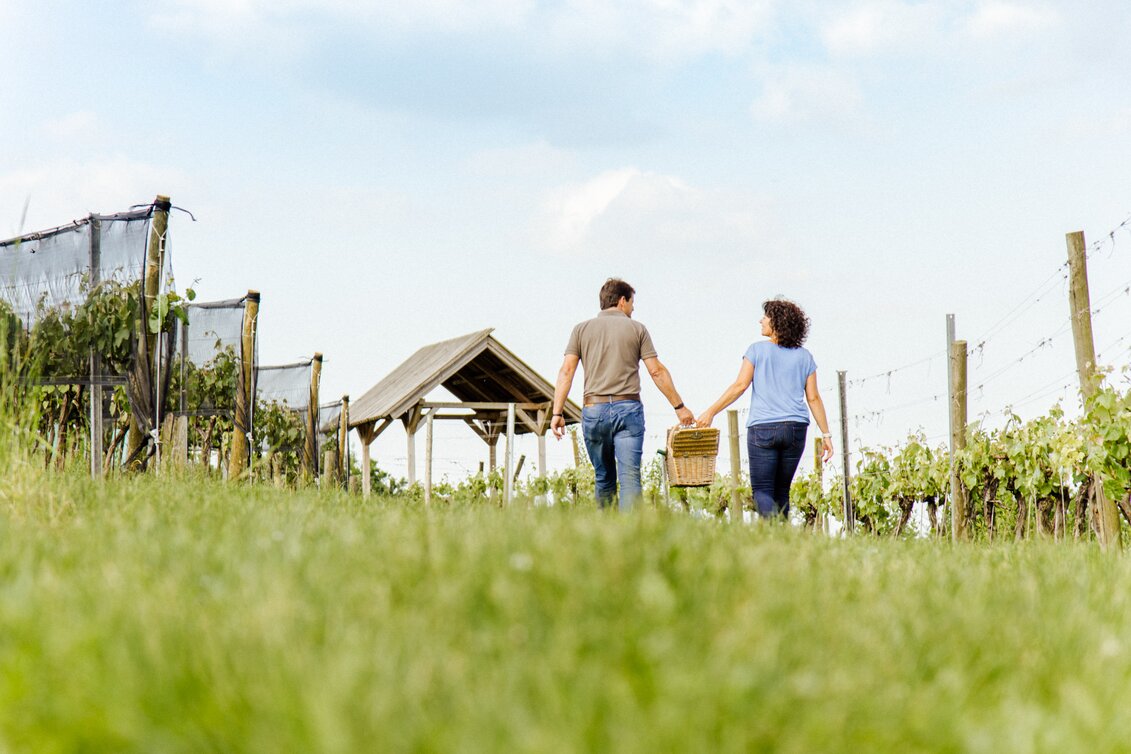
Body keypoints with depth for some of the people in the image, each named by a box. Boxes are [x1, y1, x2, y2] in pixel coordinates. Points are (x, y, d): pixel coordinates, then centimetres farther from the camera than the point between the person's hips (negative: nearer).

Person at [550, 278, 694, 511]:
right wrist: (679, 406, 10)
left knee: (604, 478, 15)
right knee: (630, 477, -8)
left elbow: (566, 371, 1)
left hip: (594, 409, 2)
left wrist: (557, 413, -2)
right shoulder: (636, 328, 6)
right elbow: (657, 372, 3)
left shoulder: (582, 329, 10)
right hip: (628, 407, -2)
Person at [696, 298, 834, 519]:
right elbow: (813, 398, 7)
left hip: (762, 428, -4)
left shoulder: (757, 350, 0)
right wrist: (826, 435, 10)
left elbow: (740, 386, -5)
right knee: (782, 490, 14)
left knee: (762, 490, -3)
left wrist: (710, 412, 0)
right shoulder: (804, 357, 10)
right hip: (795, 428, 4)